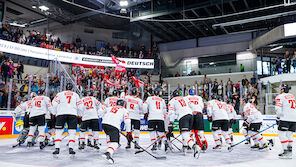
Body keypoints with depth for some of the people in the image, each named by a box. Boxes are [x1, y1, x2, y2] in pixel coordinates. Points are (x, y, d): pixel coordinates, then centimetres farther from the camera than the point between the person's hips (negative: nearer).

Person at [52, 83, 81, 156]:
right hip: (73, 114, 0)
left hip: (61, 114, 0)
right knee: (72, 132, 6)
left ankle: (57, 148, -2)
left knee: (58, 132, 6)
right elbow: (79, 105, 12)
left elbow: (54, 103, 4)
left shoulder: (60, 94, 15)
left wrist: (54, 113, 14)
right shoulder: (76, 95, 18)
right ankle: (71, 148, -3)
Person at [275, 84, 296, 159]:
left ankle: (286, 152, -7)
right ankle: (289, 151, 11)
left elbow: (278, 108, -11)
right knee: (289, 135, 13)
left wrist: (278, 117, -1)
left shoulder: (280, 96, -1)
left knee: (282, 134, -3)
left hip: (285, 119, -7)